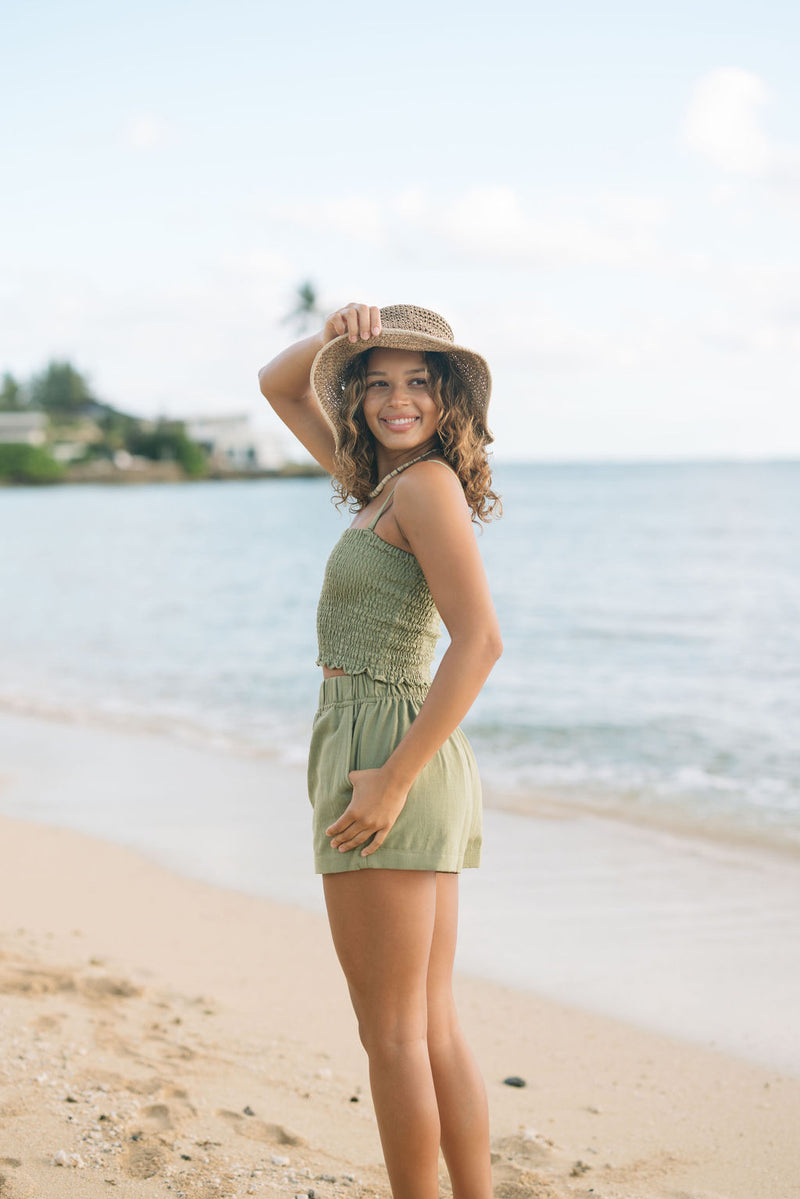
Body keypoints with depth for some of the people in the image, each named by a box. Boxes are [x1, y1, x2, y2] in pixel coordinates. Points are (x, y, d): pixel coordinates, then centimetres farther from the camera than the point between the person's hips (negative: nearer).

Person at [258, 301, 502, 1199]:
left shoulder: (427, 483, -12)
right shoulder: (380, 478, 14)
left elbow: (479, 640, -22)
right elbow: (280, 386, 25)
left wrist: (392, 780, -23)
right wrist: (333, 336, 3)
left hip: (384, 750, -9)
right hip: (410, 768, 9)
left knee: (393, 1036, -1)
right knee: (434, 1030, 14)